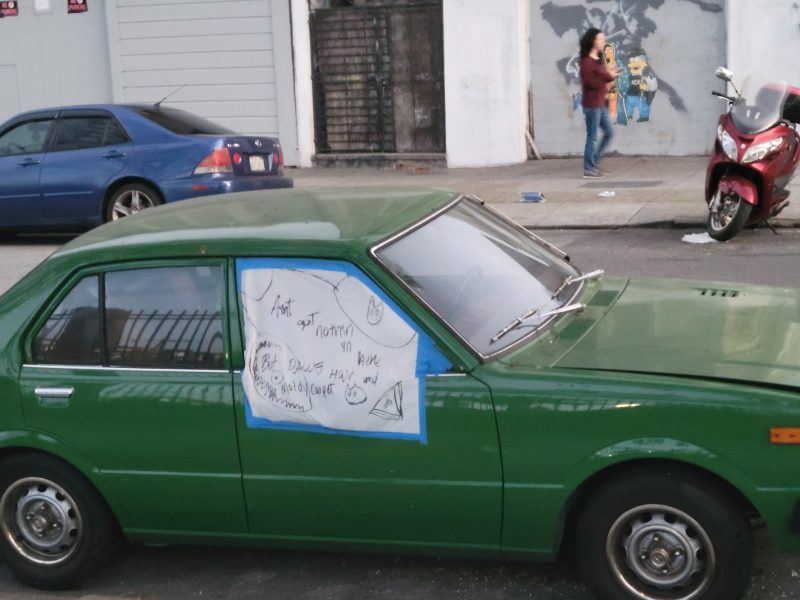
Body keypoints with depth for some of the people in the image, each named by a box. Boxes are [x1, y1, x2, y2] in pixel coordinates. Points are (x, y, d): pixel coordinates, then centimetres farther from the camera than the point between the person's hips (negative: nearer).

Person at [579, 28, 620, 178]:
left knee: (609, 132, 11)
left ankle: (593, 161, 19)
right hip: (592, 104, -9)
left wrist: (610, 74, 1)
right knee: (592, 136, -4)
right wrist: (608, 77, -17)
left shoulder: (599, 60, 14)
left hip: (601, 103, 9)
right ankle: (589, 168, 3)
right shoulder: (587, 61, -15)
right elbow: (590, 83, -21)